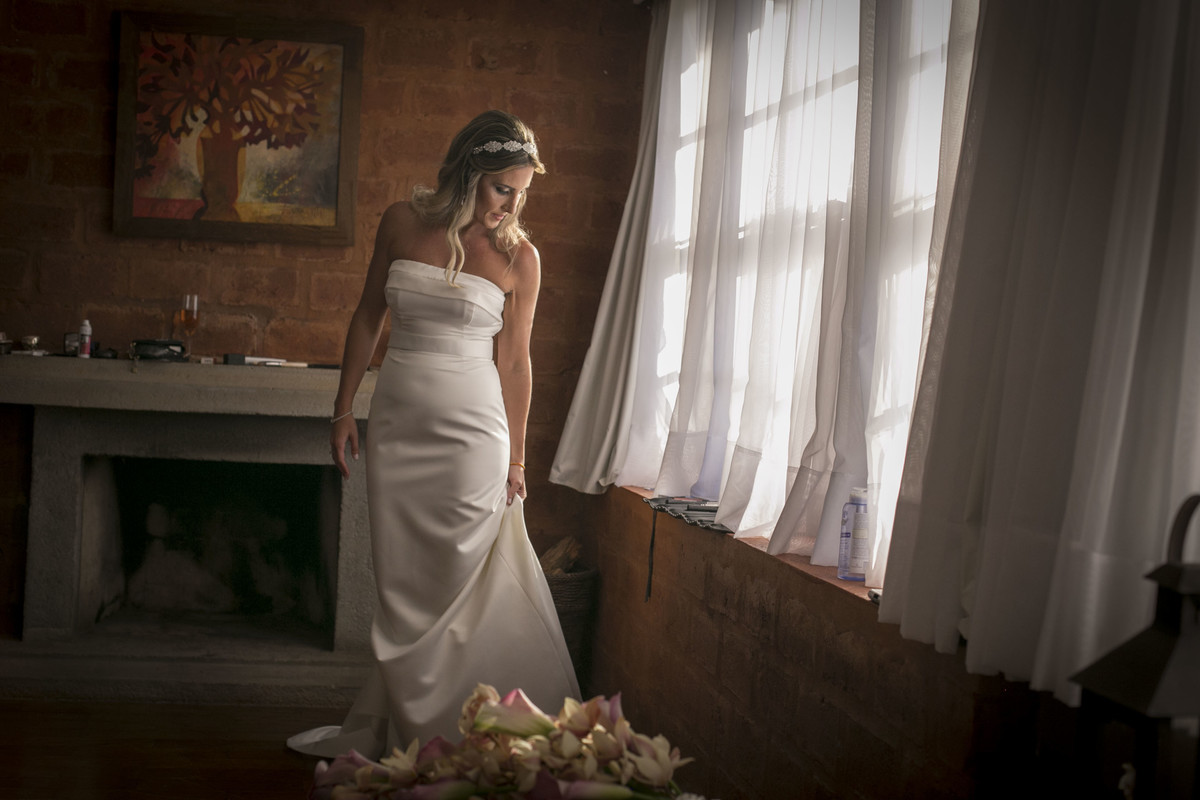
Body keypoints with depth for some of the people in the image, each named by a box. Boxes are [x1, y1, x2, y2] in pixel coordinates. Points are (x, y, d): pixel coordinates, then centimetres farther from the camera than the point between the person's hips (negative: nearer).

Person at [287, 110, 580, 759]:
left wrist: (516, 463, 1)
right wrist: (343, 409, 10)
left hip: (469, 435, -2)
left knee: (450, 590, 1)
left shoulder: (518, 257, -3)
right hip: (396, 425, 3)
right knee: (400, 587, 9)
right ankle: (384, 731, 25)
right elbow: (369, 316, 11)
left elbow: (514, 362, 0)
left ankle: (418, 732, 16)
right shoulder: (402, 223, 2)